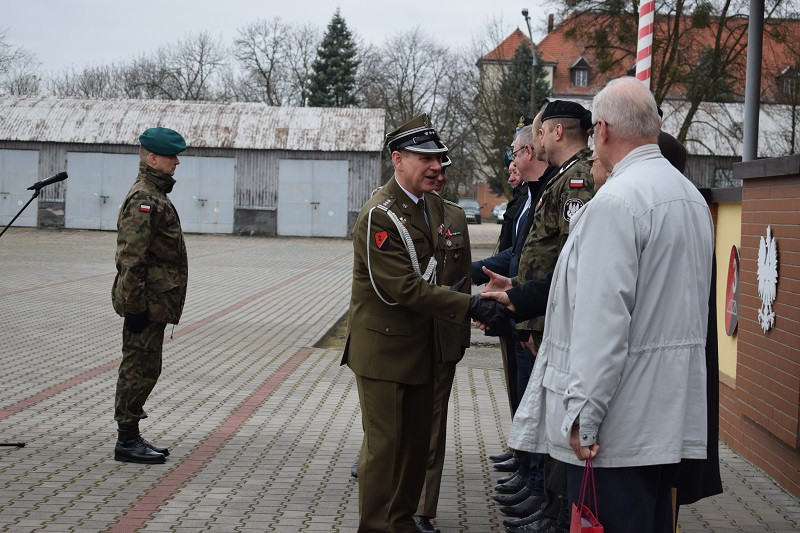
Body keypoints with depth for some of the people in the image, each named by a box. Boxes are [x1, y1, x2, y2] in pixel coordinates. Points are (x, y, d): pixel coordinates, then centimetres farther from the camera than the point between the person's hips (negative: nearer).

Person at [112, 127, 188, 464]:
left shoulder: (155, 195, 18)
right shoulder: (144, 199, -16)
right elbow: (131, 258, -22)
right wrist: (134, 305, -23)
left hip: (154, 303, 10)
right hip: (148, 303, -10)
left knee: (142, 369, 14)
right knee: (140, 369, -4)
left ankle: (130, 437, 21)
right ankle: (127, 442, 2)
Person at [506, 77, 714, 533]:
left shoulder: (617, 200, -16)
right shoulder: (692, 196, 13)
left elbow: (604, 318, -22)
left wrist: (583, 415, -20)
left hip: (621, 425, -9)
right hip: (672, 414, 9)